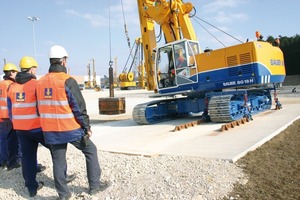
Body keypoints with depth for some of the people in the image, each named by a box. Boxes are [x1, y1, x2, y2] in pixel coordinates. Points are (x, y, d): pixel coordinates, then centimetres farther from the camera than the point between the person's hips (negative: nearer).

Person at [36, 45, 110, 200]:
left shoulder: (40, 83, 5)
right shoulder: (67, 81, -15)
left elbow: (40, 109, 12)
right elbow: (79, 108, -15)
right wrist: (87, 127, -5)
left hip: (50, 131, 6)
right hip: (70, 129, -5)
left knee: (58, 161, 14)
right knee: (90, 151, 13)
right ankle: (95, 185, 20)